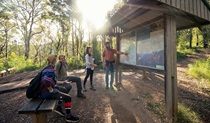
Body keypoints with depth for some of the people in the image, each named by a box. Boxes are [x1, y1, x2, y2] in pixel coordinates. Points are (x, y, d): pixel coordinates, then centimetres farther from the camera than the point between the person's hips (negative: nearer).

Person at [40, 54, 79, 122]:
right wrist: (51, 90, -24)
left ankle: (58, 108, 30)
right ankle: (69, 117, 3)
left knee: (64, 91, 27)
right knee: (68, 97, -11)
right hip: (47, 93, -11)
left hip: (47, 90, 11)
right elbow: (46, 81, -38)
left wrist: (61, 82, 17)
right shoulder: (50, 70, -23)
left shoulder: (48, 68, 9)